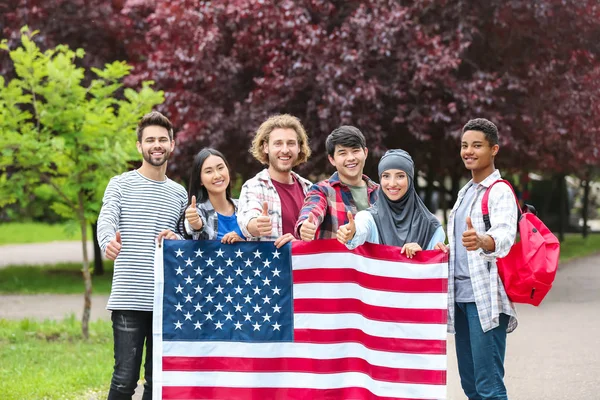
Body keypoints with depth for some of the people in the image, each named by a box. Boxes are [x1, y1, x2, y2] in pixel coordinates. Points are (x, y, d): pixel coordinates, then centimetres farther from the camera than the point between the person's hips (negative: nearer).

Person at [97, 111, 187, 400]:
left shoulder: (179, 194, 15)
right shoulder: (121, 185, 3)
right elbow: (106, 221, -15)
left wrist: (177, 240, -6)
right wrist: (108, 242, -39)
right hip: (129, 298, -4)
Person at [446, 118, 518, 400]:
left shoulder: (500, 192, -10)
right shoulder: (465, 192, 18)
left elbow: (505, 235, -30)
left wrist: (482, 241, -48)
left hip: (486, 299, -9)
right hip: (462, 296, 9)